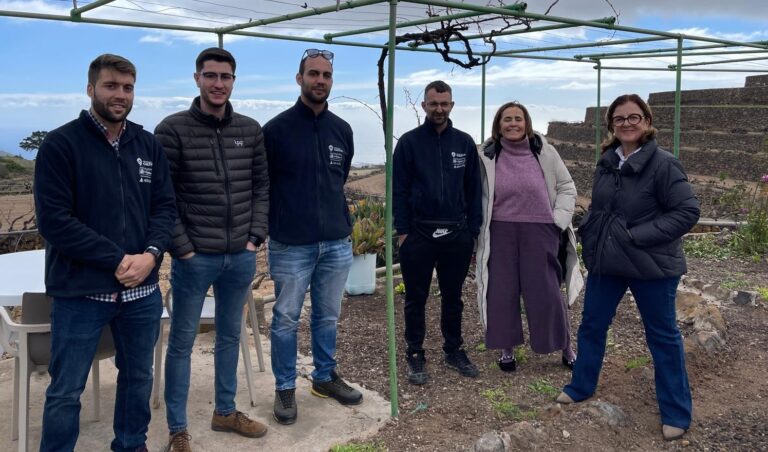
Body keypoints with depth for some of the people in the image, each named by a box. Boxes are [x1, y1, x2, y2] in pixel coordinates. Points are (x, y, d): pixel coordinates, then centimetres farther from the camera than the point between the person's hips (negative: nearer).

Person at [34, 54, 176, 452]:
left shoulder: (148, 145, 7)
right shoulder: (60, 144, -8)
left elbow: (165, 205, 5)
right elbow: (53, 219, -14)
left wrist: (151, 254, -14)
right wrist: (117, 260, -18)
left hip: (142, 290, 5)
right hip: (80, 291, -4)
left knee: (138, 378, 18)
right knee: (65, 390, 7)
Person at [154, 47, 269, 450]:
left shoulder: (250, 130, 6)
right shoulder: (172, 129, -7)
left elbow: (261, 188, 10)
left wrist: (255, 238, 1)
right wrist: (182, 248, -12)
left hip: (241, 257, 5)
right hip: (195, 258, -4)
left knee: (230, 336, 17)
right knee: (181, 342, 6)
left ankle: (225, 412, 34)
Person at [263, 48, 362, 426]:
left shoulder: (342, 130, 8)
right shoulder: (277, 128, -6)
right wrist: (270, 225, 0)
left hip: (337, 244, 4)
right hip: (290, 245, -4)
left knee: (328, 316, 15)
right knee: (286, 319, 5)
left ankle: (325, 377, 32)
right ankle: (285, 388, 20)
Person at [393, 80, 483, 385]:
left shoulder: (464, 143, 6)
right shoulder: (409, 142, -2)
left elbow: (474, 190, 8)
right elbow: (398, 190, -3)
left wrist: (473, 230, 3)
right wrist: (402, 231, -8)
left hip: (457, 234, 2)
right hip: (418, 233, -2)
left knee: (453, 297, 14)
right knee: (416, 299, 7)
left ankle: (453, 350, 27)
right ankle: (415, 355, 19)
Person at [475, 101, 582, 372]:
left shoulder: (543, 151, 0)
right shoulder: (488, 156, 1)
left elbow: (567, 187, 7)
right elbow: (479, 196, 7)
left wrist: (559, 219, -3)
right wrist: (479, 232, 3)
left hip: (540, 232, -1)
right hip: (501, 233, 1)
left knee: (547, 292, 3)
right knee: (502, 292, 7)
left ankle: (566, 348, 22)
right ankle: (507, 349, 24)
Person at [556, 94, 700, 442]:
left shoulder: (663, 164, -15)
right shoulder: (607, 162, 5)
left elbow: (688, 211, -17)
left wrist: (640, 236, -22)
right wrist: (589, 230, 2)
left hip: (651, 265, -6)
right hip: (606, 260, 6)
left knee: (662, 335, 7)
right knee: (591, 326, 15)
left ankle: (676, 412, 22)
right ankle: (581, 386, 36)